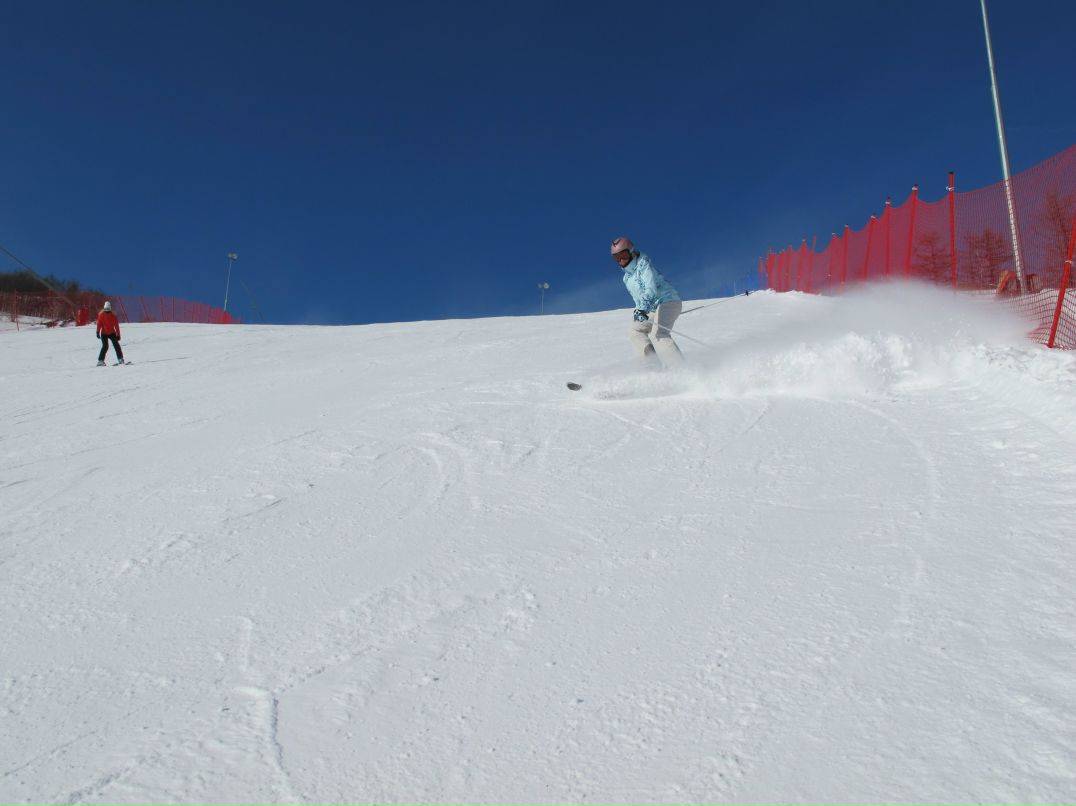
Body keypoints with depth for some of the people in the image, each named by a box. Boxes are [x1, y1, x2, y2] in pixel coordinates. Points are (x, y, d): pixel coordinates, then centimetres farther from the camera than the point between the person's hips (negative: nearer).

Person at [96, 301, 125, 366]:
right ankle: (100, 361, -11)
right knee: (105, 346, -15)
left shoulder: (113, 316, -3)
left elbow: (116, 325, -1)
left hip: (112, 333, 2)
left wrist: (118, 335, -3)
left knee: (116, 345, -6)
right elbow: (99, 324, -5)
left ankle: (120, 359, 2)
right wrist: (98, 332, -14)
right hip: (104, 333, -2)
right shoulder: (101, 315, -4)